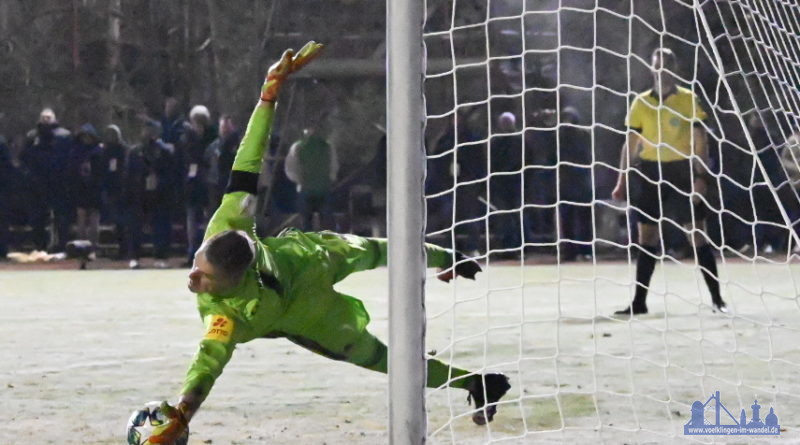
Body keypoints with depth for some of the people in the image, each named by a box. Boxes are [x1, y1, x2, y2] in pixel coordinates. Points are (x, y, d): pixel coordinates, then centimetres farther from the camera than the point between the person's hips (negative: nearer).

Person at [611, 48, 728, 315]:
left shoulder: (688, 100, -1)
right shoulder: (641, 103, 5)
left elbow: (699, 142, -3)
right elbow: (631, 145, 8)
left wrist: (701, 176, -13)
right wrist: (622, 181, 2)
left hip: (682, 173, -2)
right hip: (650, 174, 2)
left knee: (698, 236, -4)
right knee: (646, 238, 4)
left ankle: (717, 298, 0)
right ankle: (639, 301, 10)